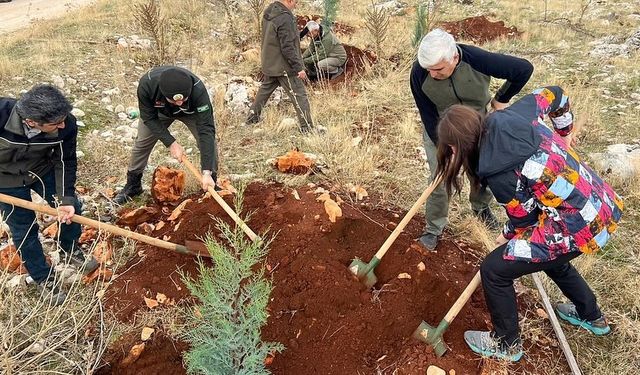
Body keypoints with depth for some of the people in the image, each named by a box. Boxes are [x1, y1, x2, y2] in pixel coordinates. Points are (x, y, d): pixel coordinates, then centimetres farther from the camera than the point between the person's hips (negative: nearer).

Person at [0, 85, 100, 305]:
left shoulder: (66, 125, -31)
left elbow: (65, 162, -15)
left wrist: (66, 199, -20)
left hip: (43, 169, 2)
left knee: (71, 209, 9)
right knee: (23, 230, 6)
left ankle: (70, 251, 40)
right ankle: (43, 278, 27)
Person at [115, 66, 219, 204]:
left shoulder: (198, 89, -46)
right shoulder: (146, 84, -41)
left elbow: (206, 130, -46)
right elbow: (149, 117, -25)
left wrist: (206, 173, -51)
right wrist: (171, 143, -35)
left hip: (191, 111, -1)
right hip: (159, 112, 1)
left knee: (209, 142, -17)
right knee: (142, 143, 0)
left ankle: (212, 184, 5)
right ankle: (132, 186, 22)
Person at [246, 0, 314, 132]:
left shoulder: (268, 12, 4)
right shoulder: (285, 18, -24)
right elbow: (288, 48, -24)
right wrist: (299, 67, -18)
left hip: (269, 64, 9)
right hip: (284, 67, -9)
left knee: (265, 89, 23)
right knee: (299, 96, 0)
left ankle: (252, 118, 34)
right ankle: (307, 128, 4)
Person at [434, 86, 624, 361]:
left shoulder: (499, 173, -24)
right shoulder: (513, 115, -5)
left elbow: (524, 218, -8)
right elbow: (554, 94, 14)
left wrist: (507, 236, 14)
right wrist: (565, 135, 30)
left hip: (580, 227, -9)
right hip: (604, 203, 9)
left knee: (494, 269, 3)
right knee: (547, 253, 35)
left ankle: (506, 344, 25)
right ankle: (592, 317, 57)